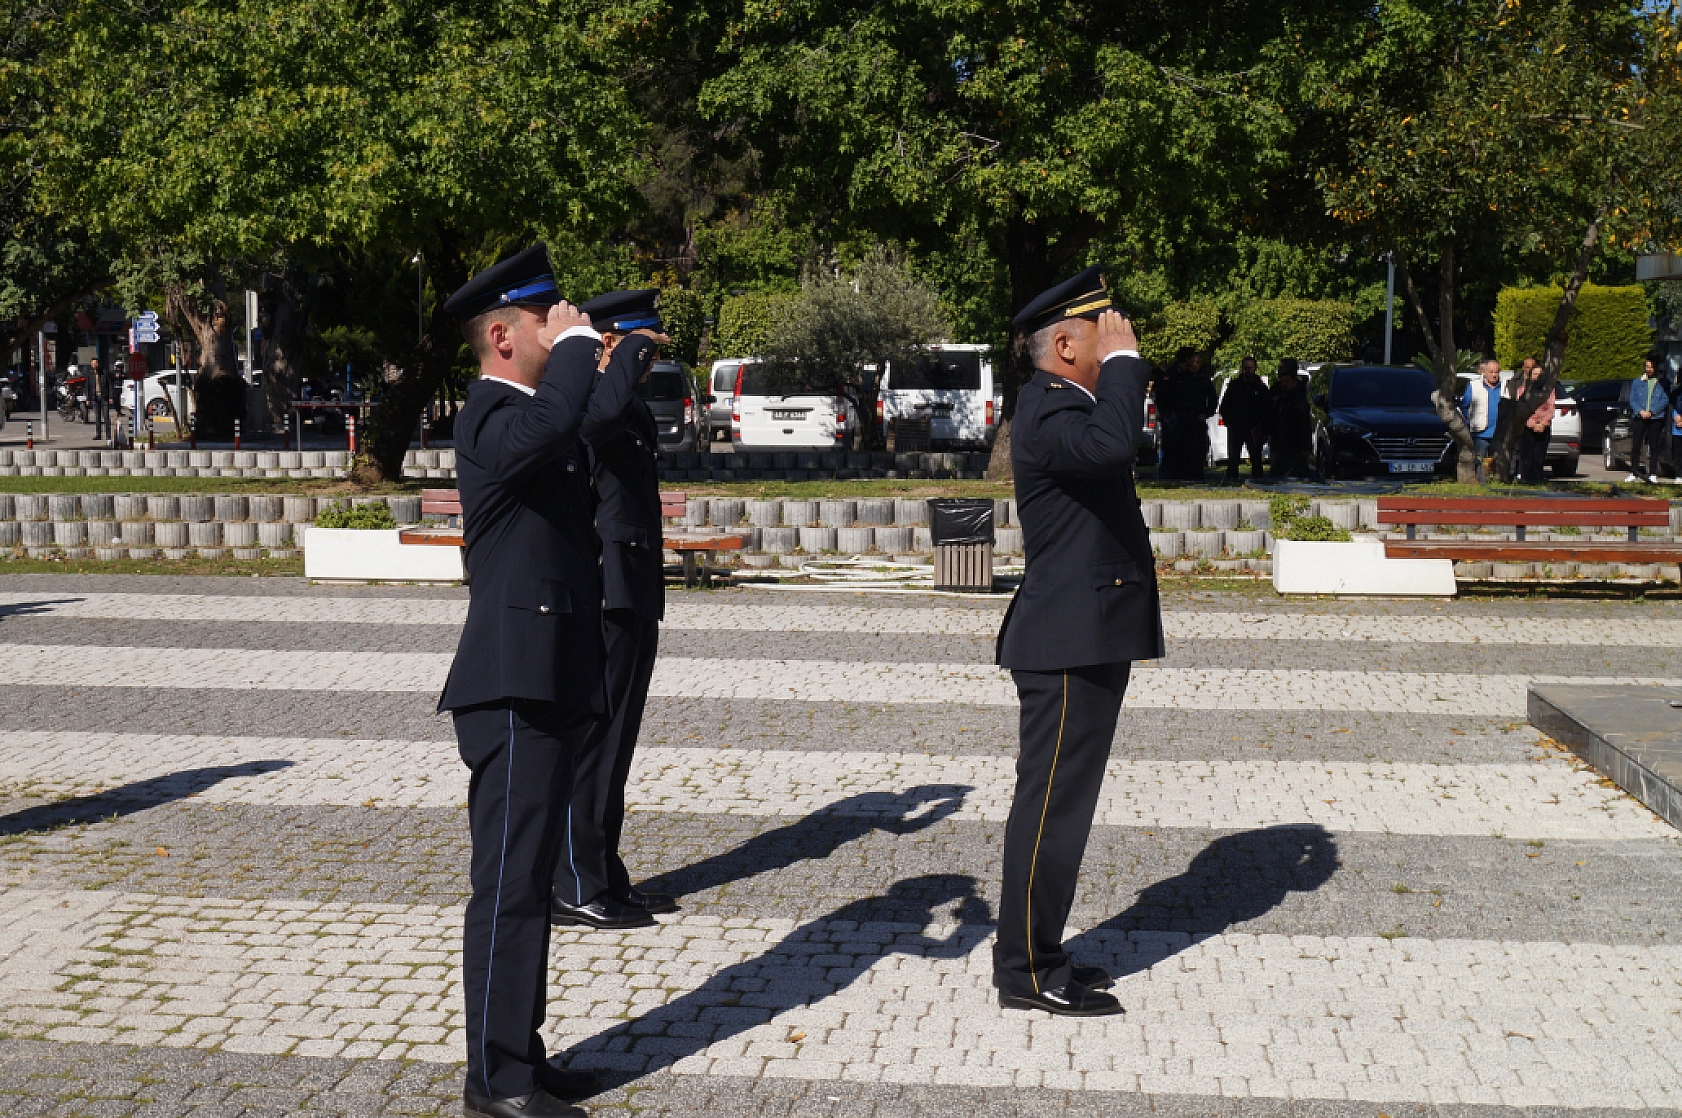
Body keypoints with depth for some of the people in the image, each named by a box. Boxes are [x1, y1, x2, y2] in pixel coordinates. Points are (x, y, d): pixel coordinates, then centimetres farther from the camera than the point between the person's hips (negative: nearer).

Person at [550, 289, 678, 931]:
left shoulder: (635, 410, 19)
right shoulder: (580, 400, -13)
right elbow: (604, 411, -39)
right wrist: (632, 351, -22)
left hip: (634, 602, 10)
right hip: (600, 600, -10)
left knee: (615, 743, 14)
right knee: (588, 740, -3)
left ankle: (606, 880, 23)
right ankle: (576, 891, 5)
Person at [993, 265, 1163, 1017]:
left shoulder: (1066, 405, 16)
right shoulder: (1048, 413, -19)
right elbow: (1112, 445, -38)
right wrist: (1124, 360, -23)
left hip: (1087, 643, 11)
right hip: (1068, 646, -11)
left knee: (1058, 803, 16)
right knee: (1051, 806, -4)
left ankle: (1038, 955, 25)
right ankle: (1026, 973, 5)